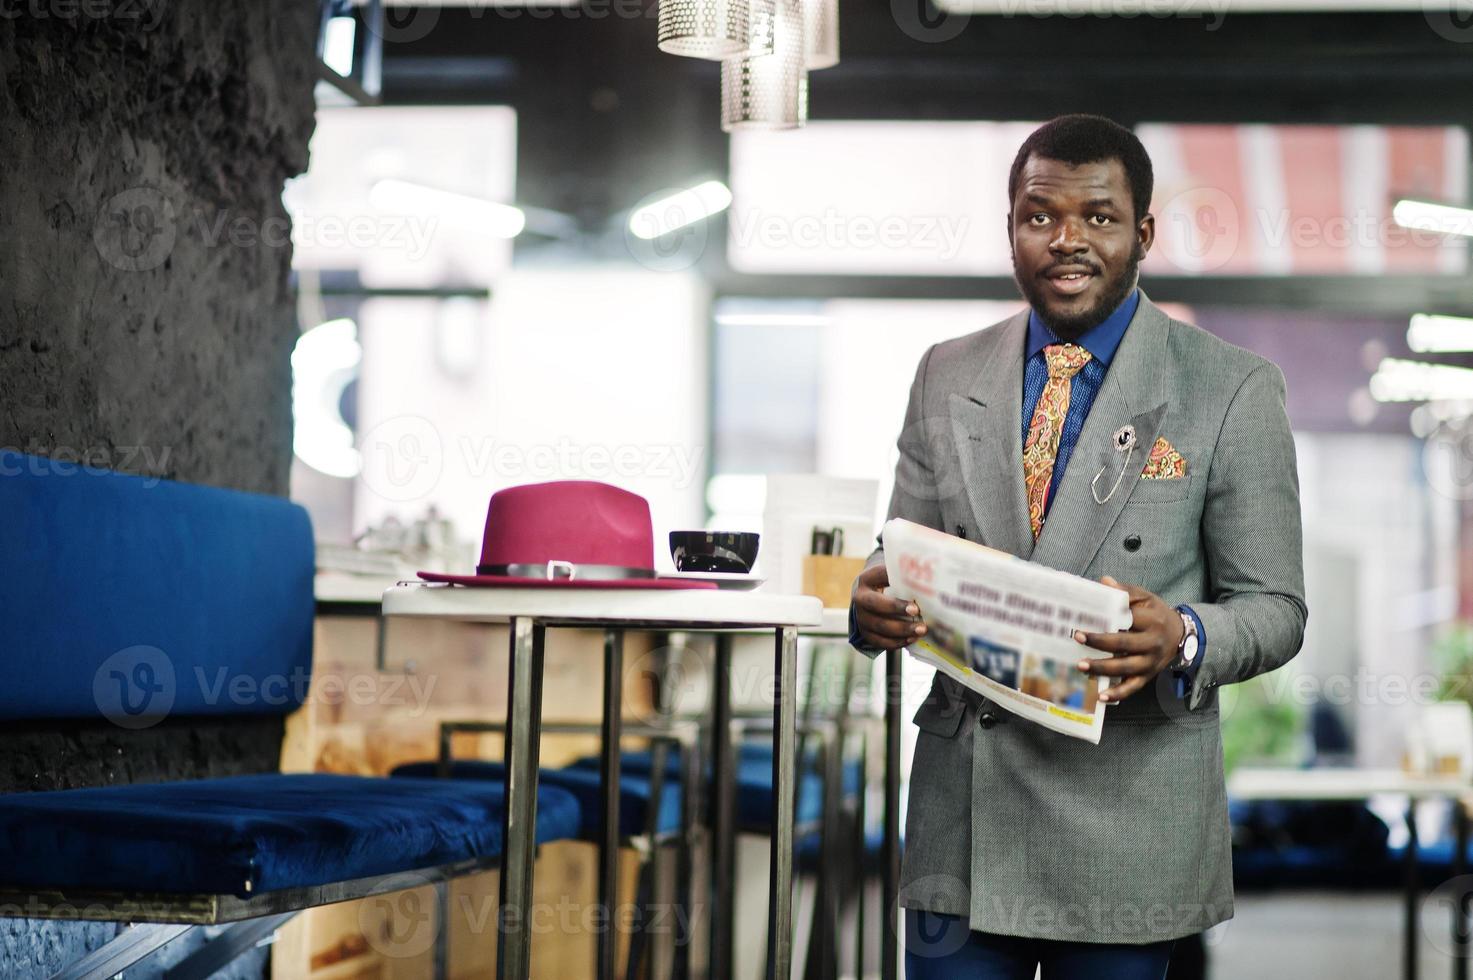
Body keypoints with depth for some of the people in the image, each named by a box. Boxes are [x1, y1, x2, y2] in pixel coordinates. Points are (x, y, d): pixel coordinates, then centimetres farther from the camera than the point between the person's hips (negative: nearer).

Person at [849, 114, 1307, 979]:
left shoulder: (1232, 390, -2)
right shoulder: (947, 377, 10)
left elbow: (1275, 606, -2)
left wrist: (1183, 640, -23)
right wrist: (876, 601, -12)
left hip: (1128, 822, -2)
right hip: (961, 809, 3)